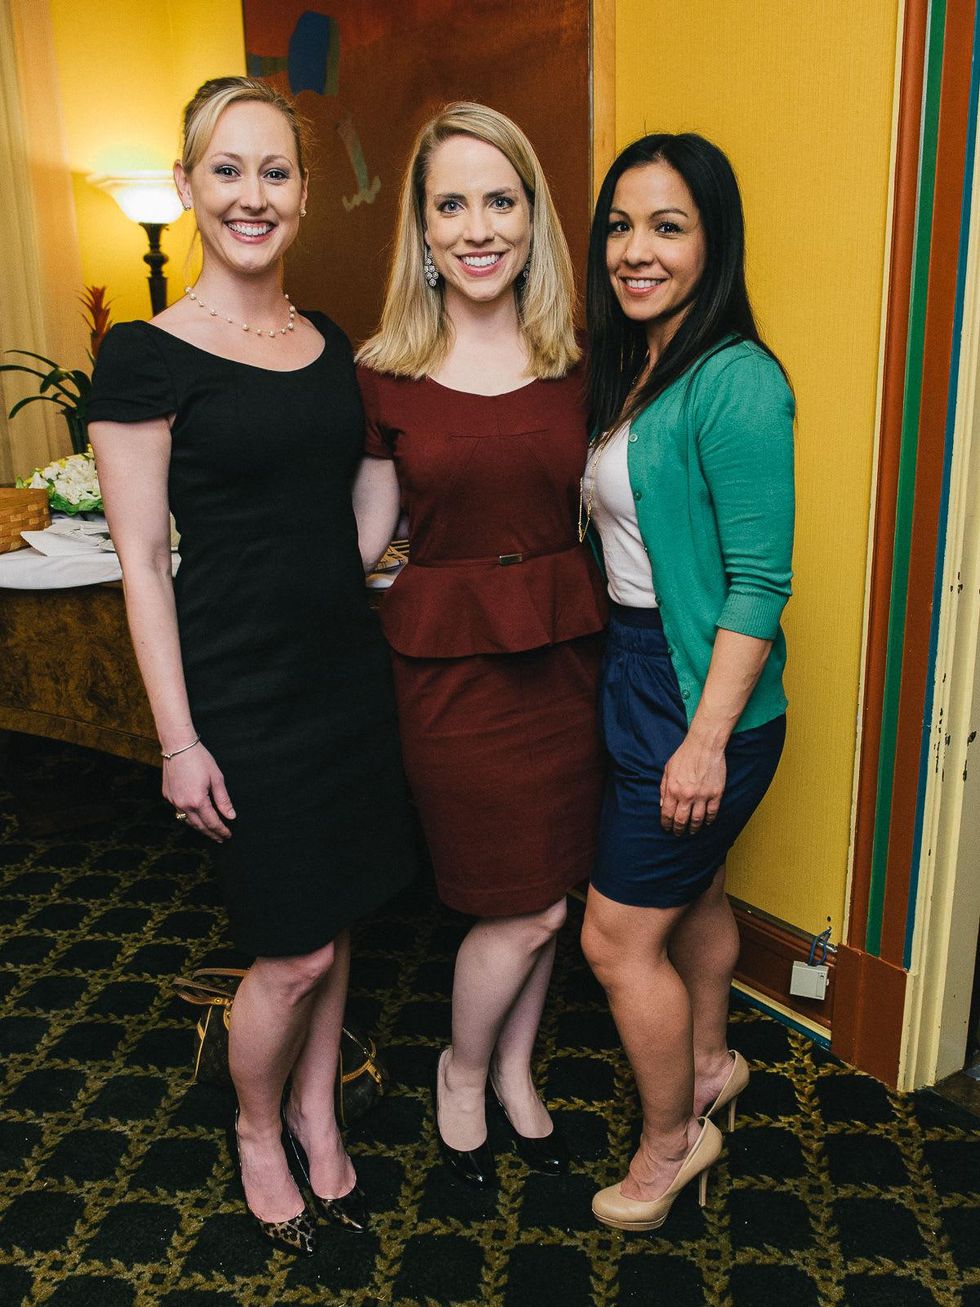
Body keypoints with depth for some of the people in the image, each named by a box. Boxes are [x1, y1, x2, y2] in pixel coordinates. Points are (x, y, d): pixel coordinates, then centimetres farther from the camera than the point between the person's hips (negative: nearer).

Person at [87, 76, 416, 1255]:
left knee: (334, 912, 17)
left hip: (348, 668, 6)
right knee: (294, 952, 4)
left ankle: (316, 1112, 41)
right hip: (243, 691, -5)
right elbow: (142, 562, -10)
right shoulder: (146, 356, -10)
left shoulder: (329, 343, 8)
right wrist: (178, 739, -12)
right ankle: (257, 1133, 35)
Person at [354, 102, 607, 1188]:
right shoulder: (386, 373, -4)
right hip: (448, 660, -3)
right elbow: (363, 532, 3)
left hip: (564, 649, 3)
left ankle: (515, 1074, 41)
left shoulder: (574, 361, 3)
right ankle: (461, 1074, 34)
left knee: (542, 894, 14)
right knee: (526, 909, 3)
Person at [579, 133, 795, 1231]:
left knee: (617, 935, 2)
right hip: (633, 667, 9)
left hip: (700, 687, -8)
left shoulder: (735, 381, -19)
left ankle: (669, 1142, 27)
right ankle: (709, 1067, 49)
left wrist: (707, 738, -22)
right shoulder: (626, 370, 8)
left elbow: (759, 582, -21)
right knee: (692, 891, 25)